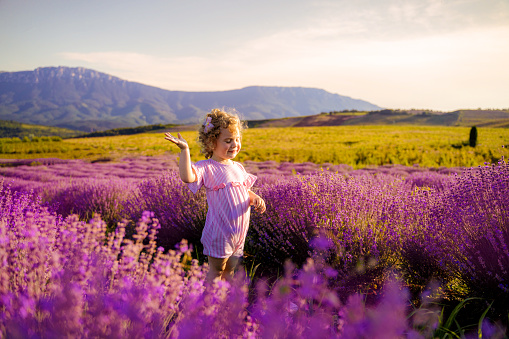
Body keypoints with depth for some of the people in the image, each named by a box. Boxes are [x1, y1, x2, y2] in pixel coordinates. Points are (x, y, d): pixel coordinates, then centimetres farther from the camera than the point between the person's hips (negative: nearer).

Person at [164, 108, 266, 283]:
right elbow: (187, 177, -34)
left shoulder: (238, 167, 9)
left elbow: (246, 190, 19)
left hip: (239, 233, 7)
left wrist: (256, 199, -2)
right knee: (216, 272, 7)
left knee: (229, 272, 21)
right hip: (219, 233, -7)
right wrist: (185, 150, -36)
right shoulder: (207, 167, -15)